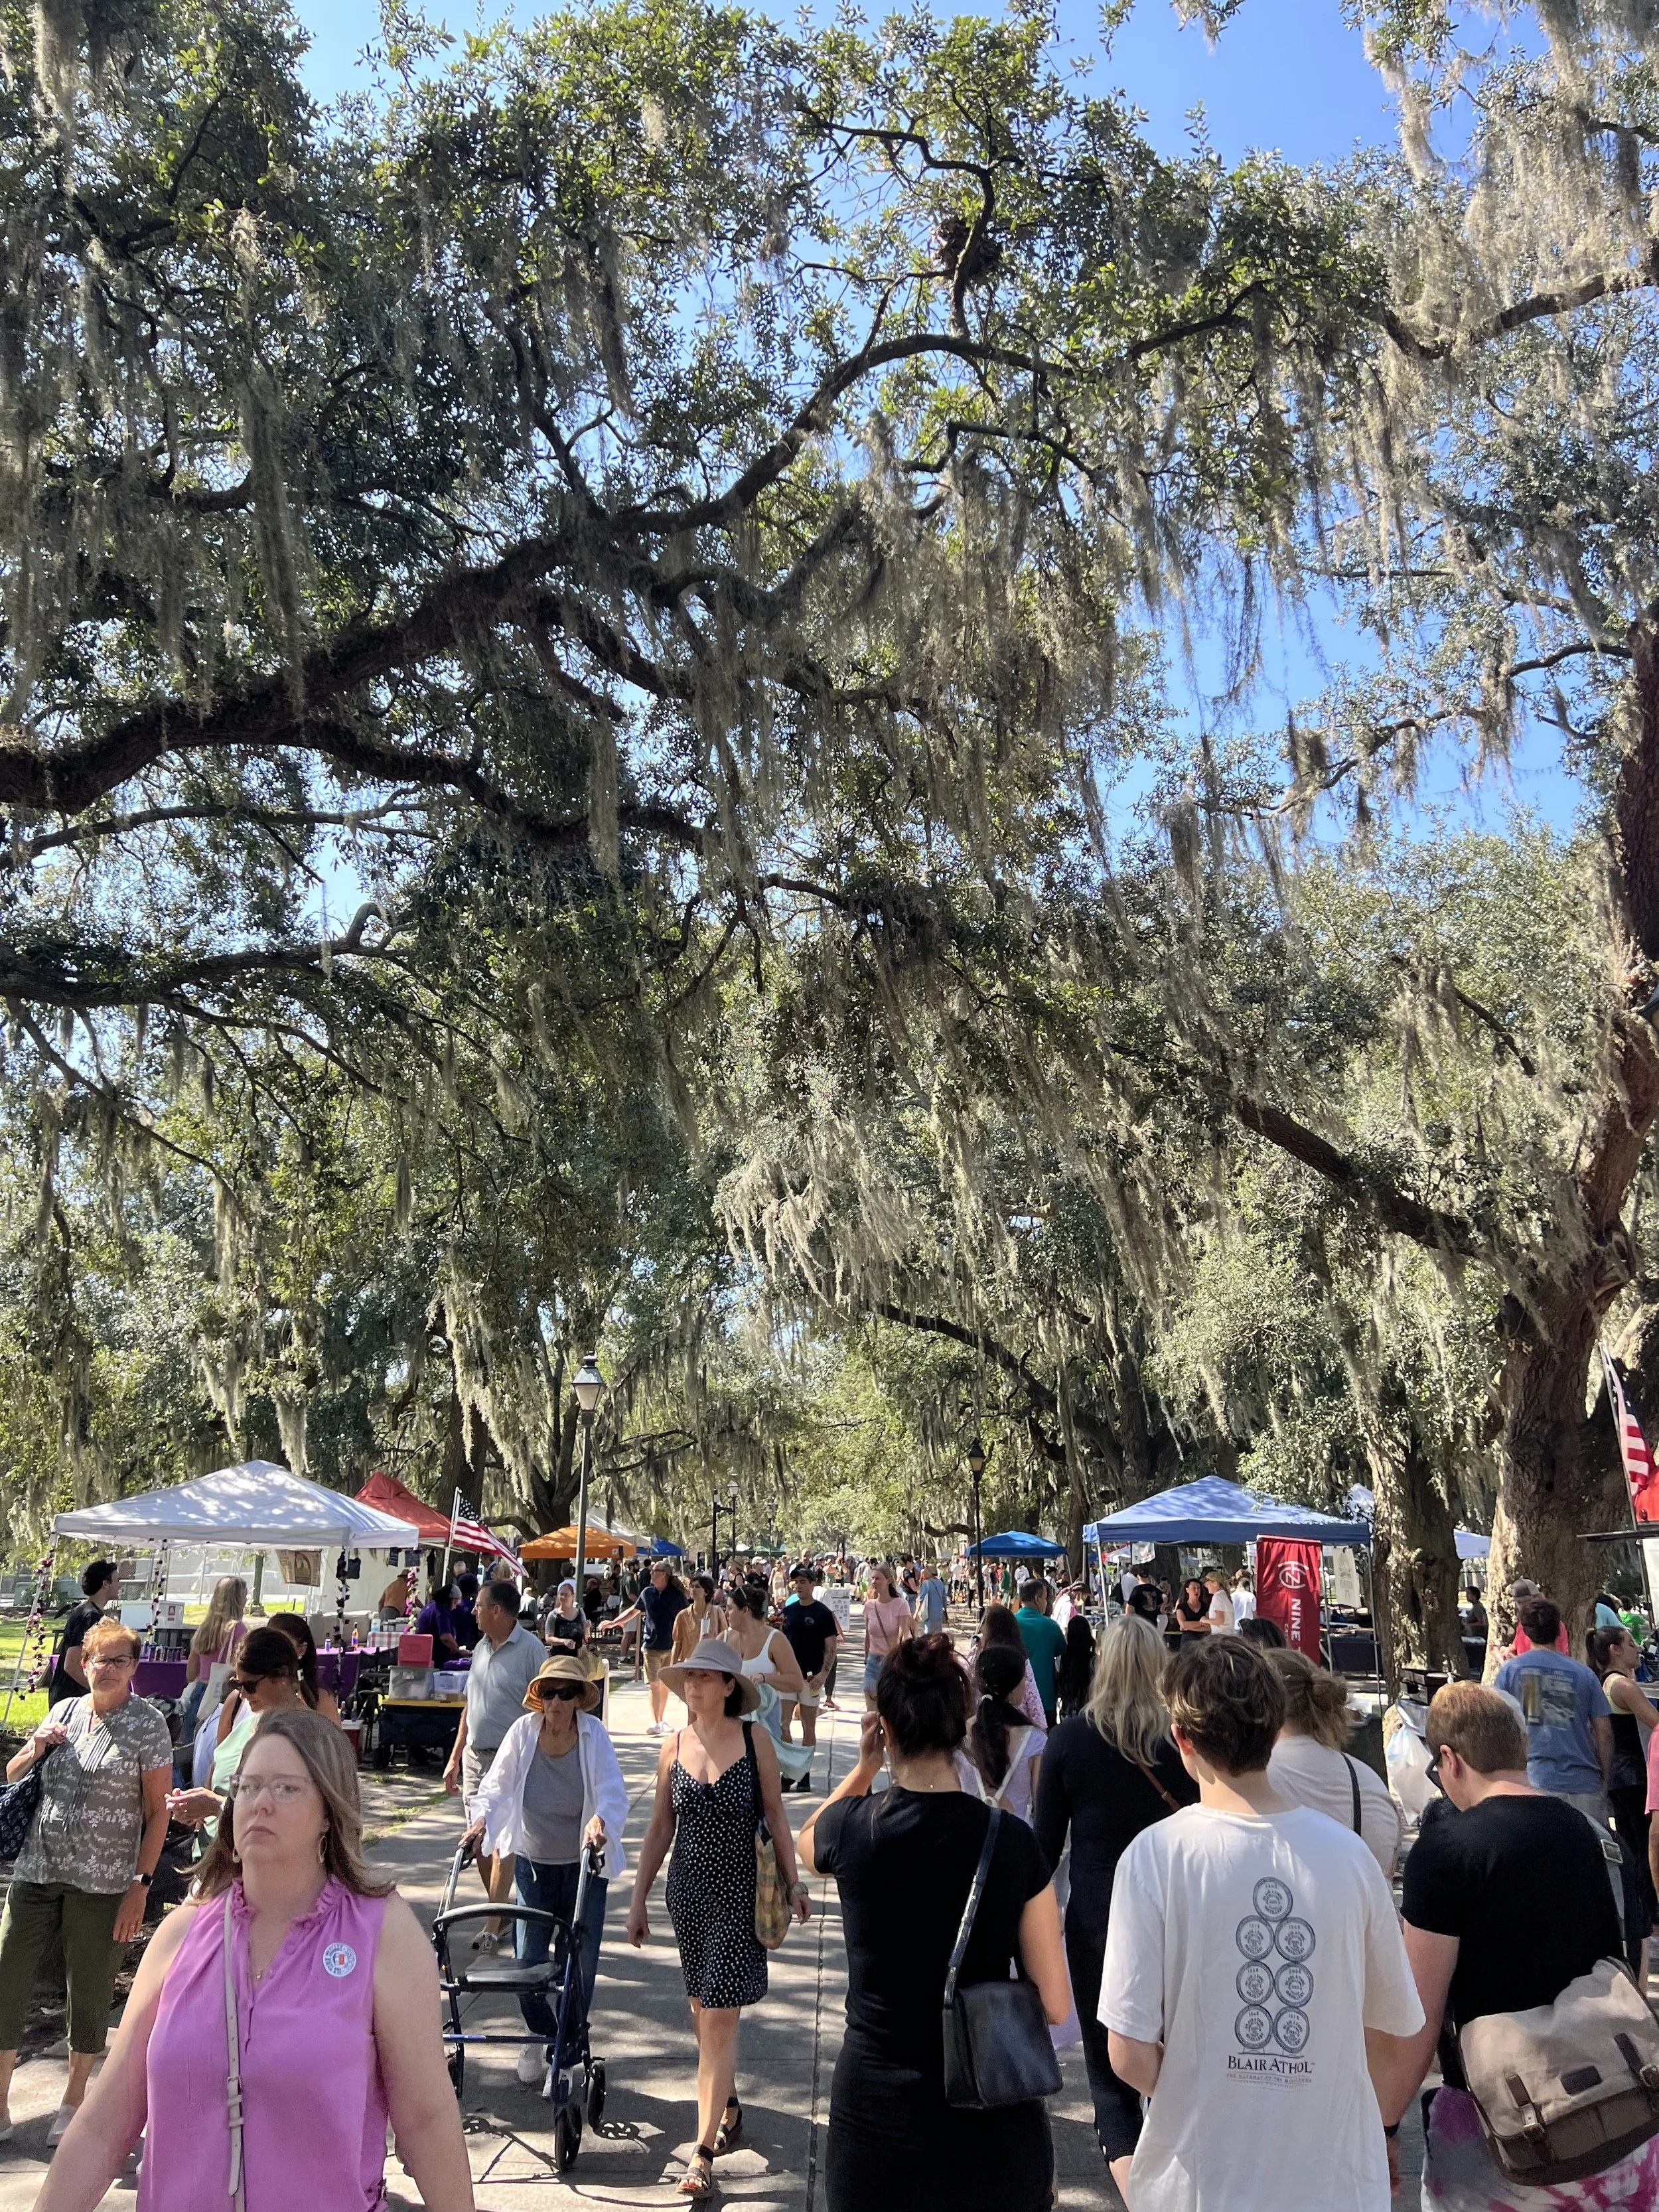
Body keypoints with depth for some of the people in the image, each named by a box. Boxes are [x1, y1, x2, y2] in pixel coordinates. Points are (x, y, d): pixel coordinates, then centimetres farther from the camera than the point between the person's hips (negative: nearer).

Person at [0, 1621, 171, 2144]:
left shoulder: (147, 1724, -6)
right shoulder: (63, 1712, 6)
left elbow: (158, 1810, -7)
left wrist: (141, 1885, -12)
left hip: (101, 1884, -4)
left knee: (89, 1992, 8)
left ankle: (73, 2101, 28)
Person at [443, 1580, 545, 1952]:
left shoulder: (531, 1649, -12)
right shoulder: (482, 1648, 11)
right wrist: (455, 1757, 18)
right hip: (475, 1756, 8)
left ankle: (493, 1926, -4)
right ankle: (500, 1911, 24)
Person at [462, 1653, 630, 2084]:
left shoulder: (594, 1734, -14)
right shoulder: (523, 1732, -11)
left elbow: (614, 1794, -20)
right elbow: (496, 1786, -4)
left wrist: (600, 1821, -40)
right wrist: (481, 1819, -22)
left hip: (584, 1864, -1)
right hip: (533, 1862, 1)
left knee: (580, 1965, 4)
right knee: (528, 1959, 3)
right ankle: (540, 2036, 31)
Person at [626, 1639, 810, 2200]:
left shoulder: (754, 1739, -10)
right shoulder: (674, 1748, 0)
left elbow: (774, 1813, -2)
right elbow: (660, 1829, 7)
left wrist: (793, 1882, -3)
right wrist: (638, 1898, 8)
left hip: (739, 1894, -4)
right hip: (688, 1892, 4)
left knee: (720, 2020, -5)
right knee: (701, 2011, 16)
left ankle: (704, 2152, 1)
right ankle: (728, 2107, 38)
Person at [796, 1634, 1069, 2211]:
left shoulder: (853, 1826, -12)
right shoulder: (1013, 1842, -14)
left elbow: (807, 1845, 15)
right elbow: (1054, 2005, -8)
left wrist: (866, 1765, 10)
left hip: (876, 2111, 0)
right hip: (994, 2120, 0)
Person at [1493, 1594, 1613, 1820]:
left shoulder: (1510, 1669, 2)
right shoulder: (1583, 1673, 6)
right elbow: (1604, 1732, 6)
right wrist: (1605, 1779, 17)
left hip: (1535, 1780, -2)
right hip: (1584, 1783, 2)